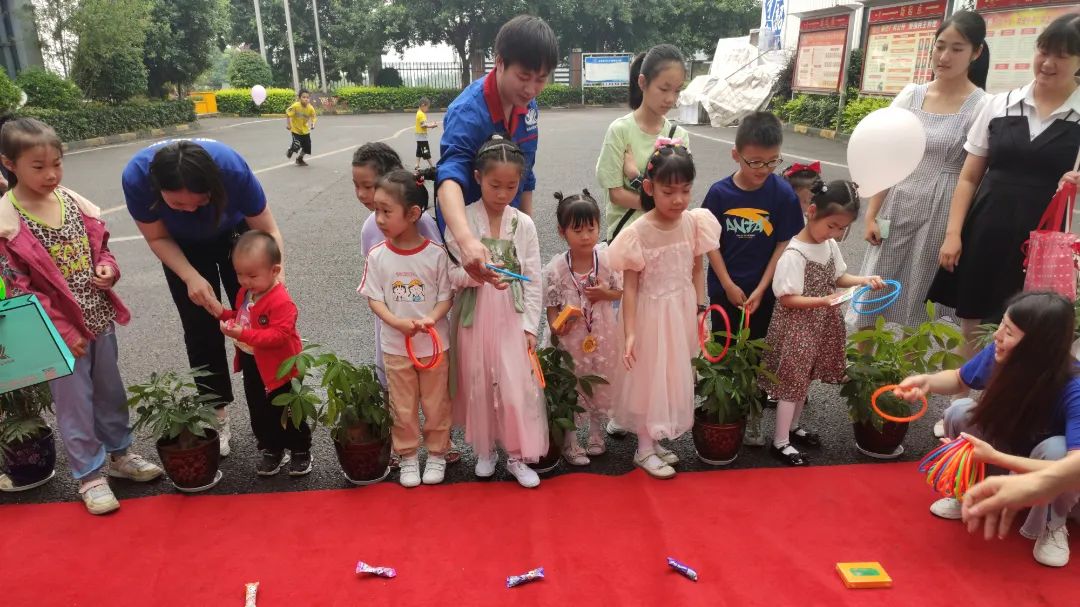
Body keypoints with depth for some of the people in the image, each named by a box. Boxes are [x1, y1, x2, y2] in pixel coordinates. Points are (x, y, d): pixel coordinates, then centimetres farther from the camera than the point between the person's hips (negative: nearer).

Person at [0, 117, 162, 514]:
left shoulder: (74, 202, -1)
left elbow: (101, 248, 13)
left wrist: (108, 269, -10)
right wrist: (62, 330, -18)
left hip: (100, 319, 5)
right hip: (60, 331, -5)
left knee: (111, 391, 19)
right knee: (74, 402, 8)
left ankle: (119, 454, 38)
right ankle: (90, 476, 24)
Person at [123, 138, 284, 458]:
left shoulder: (232, 168, -39)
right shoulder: (136, 177, -35)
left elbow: (268, 231, -26)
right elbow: (158, 238, -18)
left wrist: (277, 273, -40)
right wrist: (191, 277, -32)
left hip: (234, 235, 0)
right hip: (182, 247, 1)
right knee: (200, 329, 0)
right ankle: (218, 415, 14)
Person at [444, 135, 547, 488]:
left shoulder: (524, 224, -1)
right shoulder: (461, 220, -5)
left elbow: (534, 280, 0)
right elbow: (450, 273, -7)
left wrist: (530, 325, -4)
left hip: (512, 318, 0)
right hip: (474, 317, 0)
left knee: (516, 386, 0)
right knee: (478, 385, 10)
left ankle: (517, 455, 18)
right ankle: (484, 449, 31)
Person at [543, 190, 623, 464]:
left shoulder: (608, 259, -10)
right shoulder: (555, 268, -15)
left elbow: (622, 292, 2)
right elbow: (551, 306, -7)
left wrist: (605, 293, -17)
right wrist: (556, 326, -25)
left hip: (602, 337, 3)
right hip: (571, 338, -2)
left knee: (601, 384, 19)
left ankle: (597, 434, 43)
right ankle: (570, 444, 29)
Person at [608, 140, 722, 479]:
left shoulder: (695, 222, -5)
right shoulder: (638, 233, -18)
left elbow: (697, 268, 6)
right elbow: (630, 286, -14)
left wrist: (700, 308, 1)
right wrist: (629, 333, -16)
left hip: (683, 311, 5)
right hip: (652, 313, -5)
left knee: (676, 374, 16)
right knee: (651, 376, 7)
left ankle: (655, 439, 35)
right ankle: (645, 449, 25)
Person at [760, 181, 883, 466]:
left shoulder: (830, 246, 1)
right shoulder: (794, 254, -24)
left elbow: (839, 277, 14)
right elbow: (787, 298, -23)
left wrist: (864, 280, -3)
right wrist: (822, 301, -31)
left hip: (821, 326, 8)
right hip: (797, 327, -8)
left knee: (804, 378, 20)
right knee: (791, 381, 1)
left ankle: (793, 427, 38)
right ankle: (780, 442, 14)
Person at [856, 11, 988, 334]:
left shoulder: (982, 107, -6)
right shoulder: (911, 95, 4)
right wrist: (871, 214, 3)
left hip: (941, 214, -3)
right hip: (897, 208, 3)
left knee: (921, 304, 8)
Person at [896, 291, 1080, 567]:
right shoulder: (999, 355, -22)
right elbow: (959, 380, 0)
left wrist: (995, 457, -48)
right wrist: (926, 382, -22)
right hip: (1010, 445, 4)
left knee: (1055, 448, -37)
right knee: (959, 412, -20)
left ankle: (1052, 525, -5)